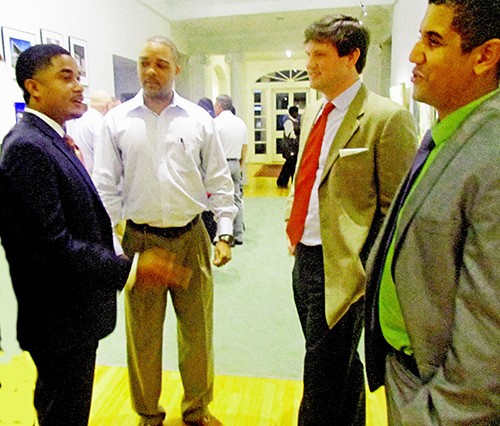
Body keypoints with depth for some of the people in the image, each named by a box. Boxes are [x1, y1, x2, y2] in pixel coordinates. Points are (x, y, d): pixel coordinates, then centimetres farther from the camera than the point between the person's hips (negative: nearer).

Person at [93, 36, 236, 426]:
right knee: (142, 336, 11)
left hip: (191, 237, 1)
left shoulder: (199, 120, 3)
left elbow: (220, 182, 5)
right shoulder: (118, 120, 2)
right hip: (139, 239, 0)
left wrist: (224, 233, -1)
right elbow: (106, 186, 2)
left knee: (198, 331, 11)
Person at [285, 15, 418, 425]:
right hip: (304, 256, 8)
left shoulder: (388, 119, -14)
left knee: (322, 379, 4)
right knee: (341, 364, 24)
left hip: (341, 265, -8)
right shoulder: (311, 113, 11)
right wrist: (293, 224, 14)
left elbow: (395, 209, -13)